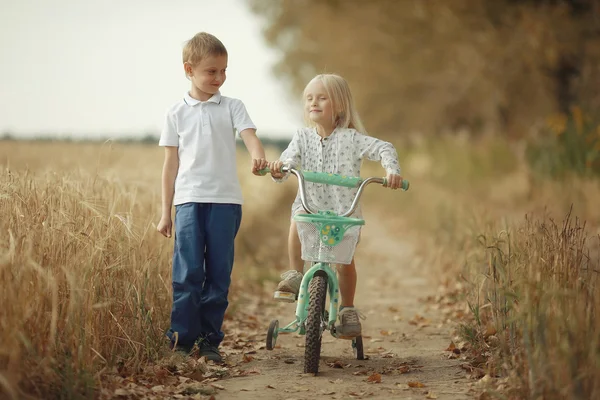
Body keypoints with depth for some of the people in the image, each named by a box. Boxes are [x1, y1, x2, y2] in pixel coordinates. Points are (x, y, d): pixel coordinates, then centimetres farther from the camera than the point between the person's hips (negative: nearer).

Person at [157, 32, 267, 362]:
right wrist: (165, 212, 10)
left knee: (219, 272, 3)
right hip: (189, 200, -1)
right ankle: (181, 338, 2)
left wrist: (258, 156, -32)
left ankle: (210, 340, 12)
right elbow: (171, 164, 11)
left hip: (225, 200, 1)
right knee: (188, 270, -7)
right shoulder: (177, 113, 9)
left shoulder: (232, 107, 9)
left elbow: (248, 134, -8)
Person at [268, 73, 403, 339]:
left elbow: (383, 148, -11)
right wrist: (278, 168, -32)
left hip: (344, 210, -1)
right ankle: (294, 275, -18)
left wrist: (392, 170, -30)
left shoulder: (350, 138, -7)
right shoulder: (303, 138, 2)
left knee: (345, 260, -6)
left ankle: (348, 310, 16)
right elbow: (288, 161, -9)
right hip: (310, 205, 1)